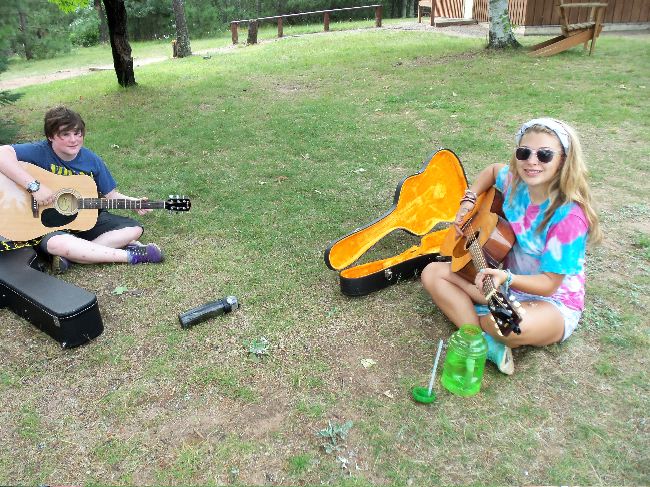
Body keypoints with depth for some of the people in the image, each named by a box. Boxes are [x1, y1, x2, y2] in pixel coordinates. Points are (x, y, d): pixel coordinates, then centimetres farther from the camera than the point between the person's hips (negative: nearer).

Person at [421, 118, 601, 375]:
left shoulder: (569, 216, -26)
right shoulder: (516, 183, -8)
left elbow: (549, 283, -23)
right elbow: (493, 170, 18)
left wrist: (506, 278, -40)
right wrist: (468, 202, 3)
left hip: (553, 302, -7)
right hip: (505, 287, 7)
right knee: (432, 273, -7)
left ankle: (473, 318, -4)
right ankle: (487, 343, -19)